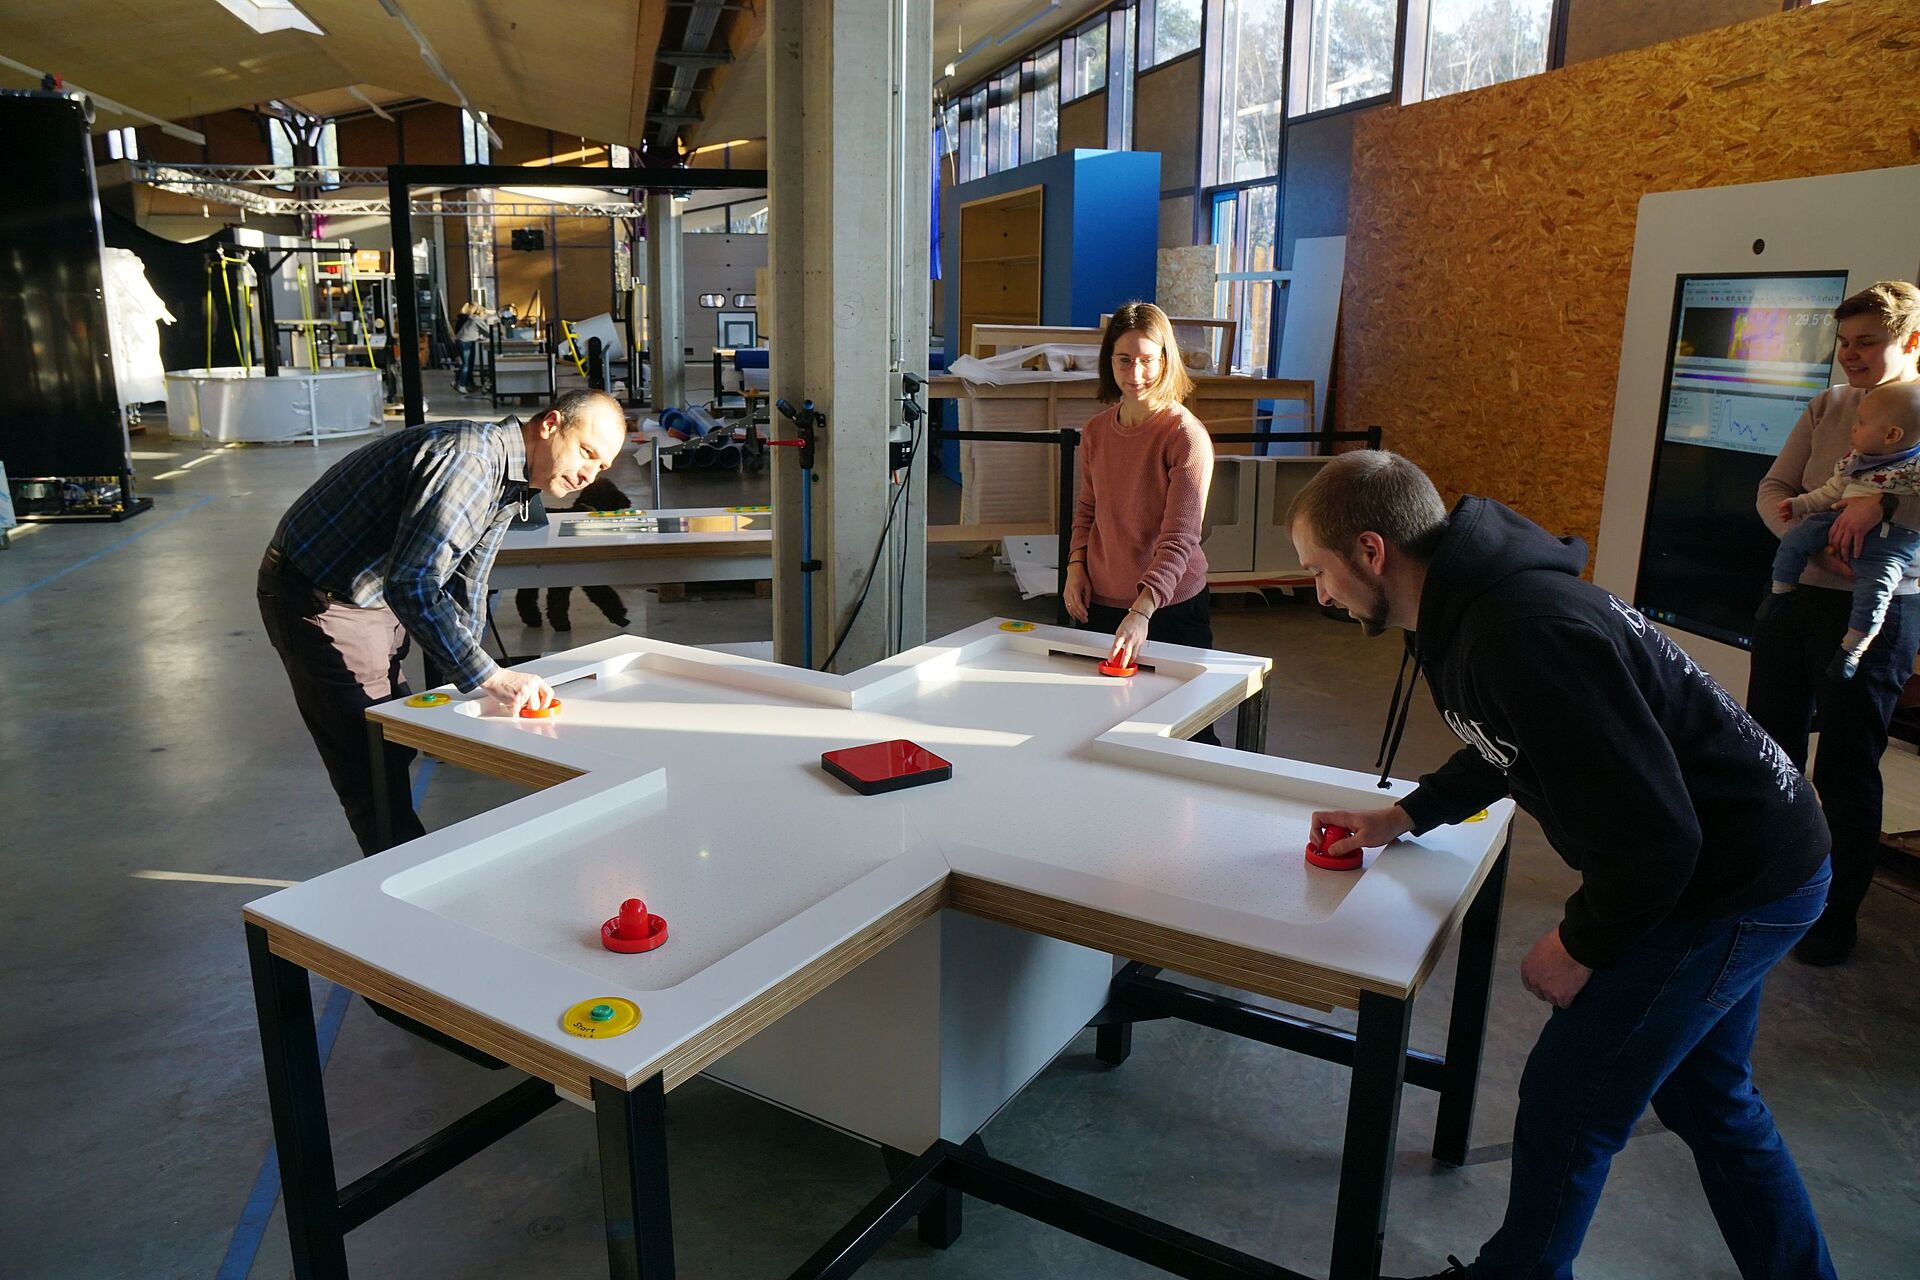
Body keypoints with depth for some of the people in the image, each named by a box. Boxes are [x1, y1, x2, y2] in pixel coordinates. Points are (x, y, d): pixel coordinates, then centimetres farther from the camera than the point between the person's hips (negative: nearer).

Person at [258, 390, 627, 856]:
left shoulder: (508, 483, 3)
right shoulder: (467, 457, -29)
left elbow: (465, 591, 11)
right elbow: (411, 586, -38)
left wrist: (469, 688, 8)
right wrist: (491, 678, -40)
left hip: (375, 598, 10)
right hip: (318, 601, -10)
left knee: (397, 750, 18)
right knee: (370, 767, -4)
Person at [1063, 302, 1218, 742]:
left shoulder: (1186, 436, -16)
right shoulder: (1096, 431, 3)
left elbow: (1179, 539, -21)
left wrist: (1142, 611, -31)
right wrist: (1076, 567, 2)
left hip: (1172, 607, -5)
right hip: (1102, 605, 5)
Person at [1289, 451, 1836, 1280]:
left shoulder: (1524, 635, -33)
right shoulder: (1472, 605, -2)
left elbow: (1653, 832, -29)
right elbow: (1500, 751, 18)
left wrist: (1582, 946, -14)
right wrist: (1406, 815, 9)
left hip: (1736, 884, -9)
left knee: (1564, 1107, 4)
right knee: (1705, 1096, 25)